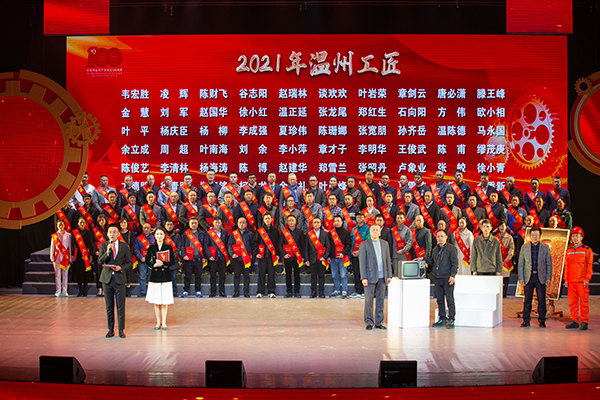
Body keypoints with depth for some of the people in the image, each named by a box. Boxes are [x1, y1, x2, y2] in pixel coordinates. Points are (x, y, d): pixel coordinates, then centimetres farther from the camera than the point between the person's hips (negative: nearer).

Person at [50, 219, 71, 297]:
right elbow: (52, 246, 9)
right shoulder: (54, 236, 8)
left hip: (65, 256, 0)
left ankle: (64, 290, 6)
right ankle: (58, 290, 5)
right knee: (57, 274, 0)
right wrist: (52, 256, 1)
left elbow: (70, 246, 7)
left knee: (65, 274, 1)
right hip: (57, 256, 0)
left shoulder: (68, 235, 7)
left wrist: (70, 257, 2)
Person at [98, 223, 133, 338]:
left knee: (120, 306, 0)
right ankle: (111, 329, 17)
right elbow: (100, 261, -6)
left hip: (119, 278, -1)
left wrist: (121, 268, -12)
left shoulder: (123, 246, 3)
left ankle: (121, 330, 8)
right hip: (107, 278, 1)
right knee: (109, 306, 8)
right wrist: (107, 251, -20)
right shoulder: (103, 246, 5)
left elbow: (129, 263, 6)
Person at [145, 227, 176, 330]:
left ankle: (164, 322, 5)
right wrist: (153, 265, -10)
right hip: (154, 275, 1)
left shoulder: (169, 247, 3)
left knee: (165, 301, -1)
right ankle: (158, 322, 12)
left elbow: (173, 262, 1)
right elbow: (147, 260, 9)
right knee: (156, 301, 3)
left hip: (165, 275, -1)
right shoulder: (151, 248, 6)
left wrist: (163, 264, -14)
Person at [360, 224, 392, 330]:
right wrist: (364, 278, -10)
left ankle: (379, 322, 14)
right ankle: (369, 322, 8)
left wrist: (389, 275, 7)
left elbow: (388, 260, 13)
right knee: (369, 300, -1)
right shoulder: (364, 244, 0)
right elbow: (362, 262, -4)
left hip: (382, 277, 4)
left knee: (380, 300, 7)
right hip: (370, 277, -4)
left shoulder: (385, 244, 12)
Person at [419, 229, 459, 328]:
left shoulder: (451, 248, -4)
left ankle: (451, 320, 1)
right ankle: (442, 319, 17)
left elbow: (455, 263, -7)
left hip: (447, 278, -6)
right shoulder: (435, 249, 15)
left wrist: (452, 275, -16)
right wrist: (424, 259, 8)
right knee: (440, 300, 9)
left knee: (449, 299, -3)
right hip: (437, 278, 6)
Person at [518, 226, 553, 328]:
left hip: (541, 277, -1)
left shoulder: (545, 247, 4)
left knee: (541, 300, 3)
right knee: (527, 300, 4)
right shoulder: (525, 247, 5)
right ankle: (526, 320, 12)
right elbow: (521, 263, 6)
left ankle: (541, 321, 13)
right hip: (528, 277, 1)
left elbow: (549, 264, 5)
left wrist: (548, 278, -2)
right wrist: (521, 278, -1)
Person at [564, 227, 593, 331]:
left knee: (584, 302, -2)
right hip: (571, 282, 4)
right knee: (572, 302, 6)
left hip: (582, 282, -4)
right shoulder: (569, 251, 13)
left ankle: (584, 322, 4)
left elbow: (590, 265, -3)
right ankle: (574, 321, 14)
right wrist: (566, 279, 9)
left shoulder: (587, 250, 0)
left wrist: (587, 279, -10)